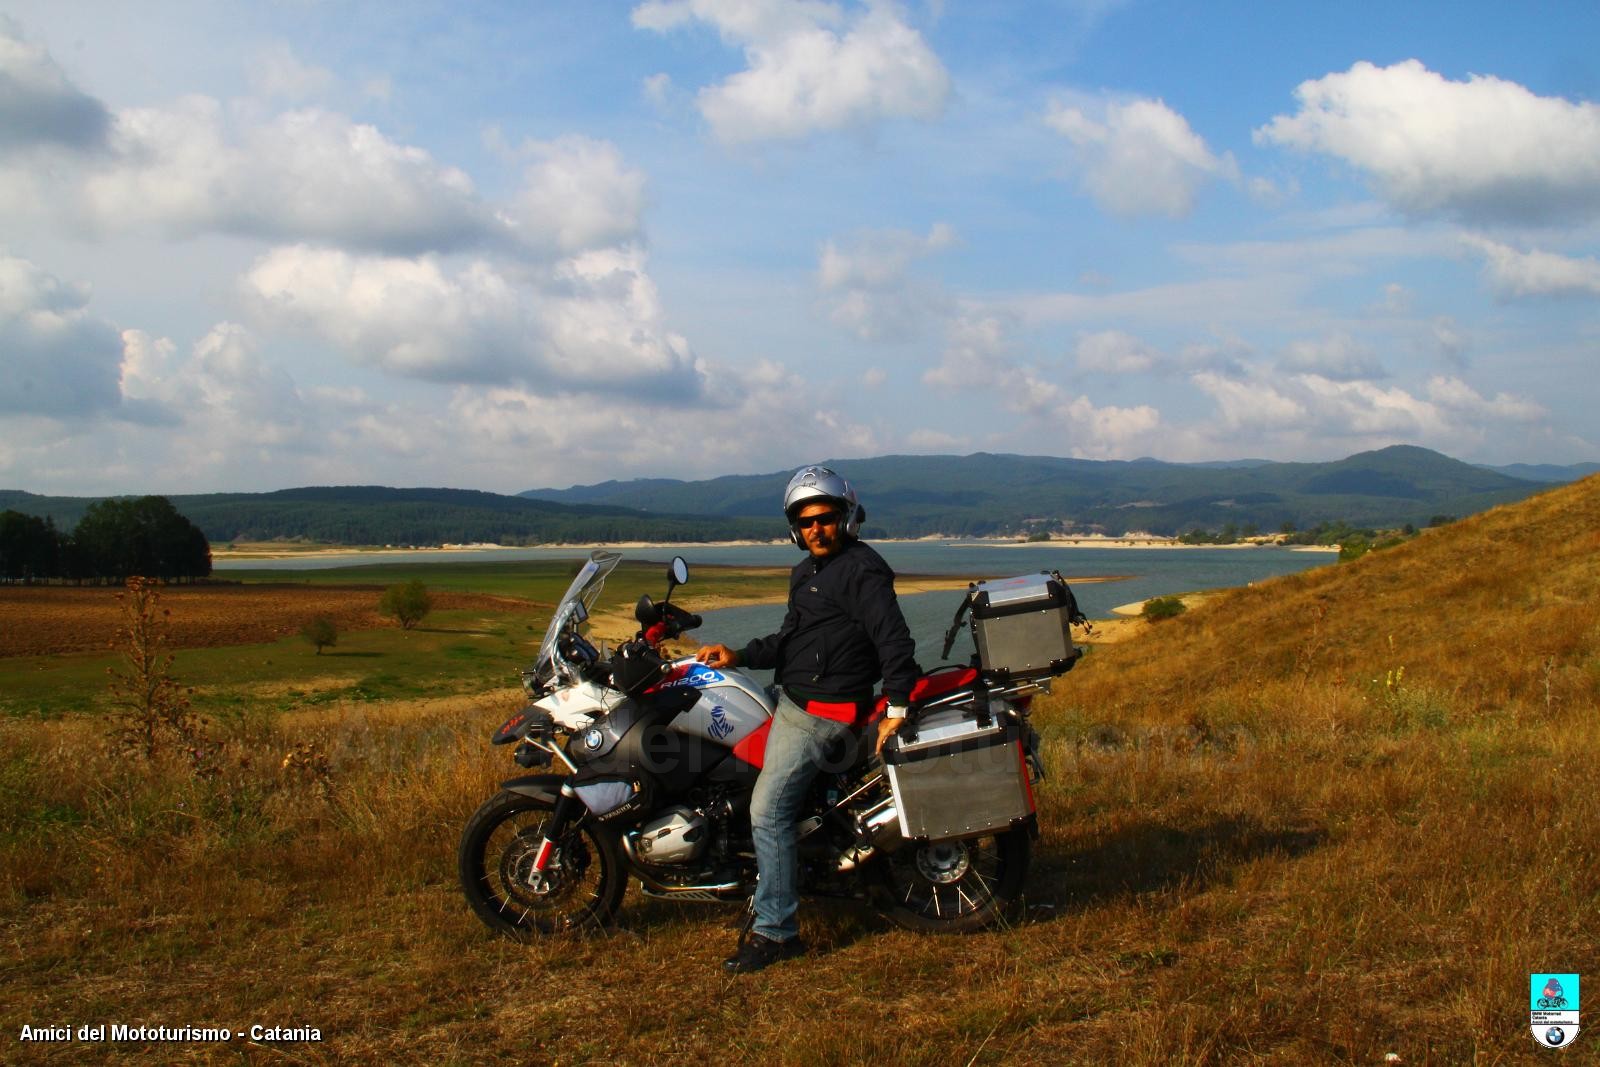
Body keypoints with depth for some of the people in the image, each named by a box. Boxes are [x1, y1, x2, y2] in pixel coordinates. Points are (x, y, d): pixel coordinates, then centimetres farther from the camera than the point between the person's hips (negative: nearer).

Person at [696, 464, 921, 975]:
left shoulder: (862, 569, -14)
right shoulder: (807, 571, 17)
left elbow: (894, 639, -21)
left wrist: (897, 708, -24)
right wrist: (738, 656, 9)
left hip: (822, 711, -11)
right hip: (793, 698, 11)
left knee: (768, 813, -13)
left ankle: (775, 931, -5)